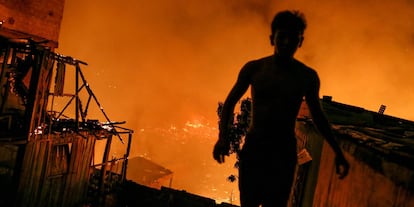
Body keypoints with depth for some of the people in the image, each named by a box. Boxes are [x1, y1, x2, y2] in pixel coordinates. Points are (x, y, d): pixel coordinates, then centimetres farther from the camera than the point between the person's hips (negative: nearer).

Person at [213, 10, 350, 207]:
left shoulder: (307, 76, 2)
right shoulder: (254, 68, 0)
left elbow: (318, 116, 14)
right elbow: (230, 102, 8)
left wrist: (338, 153, 11)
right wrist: (223, 136, -7)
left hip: (284, 152, 0)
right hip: (253, 147, 0)